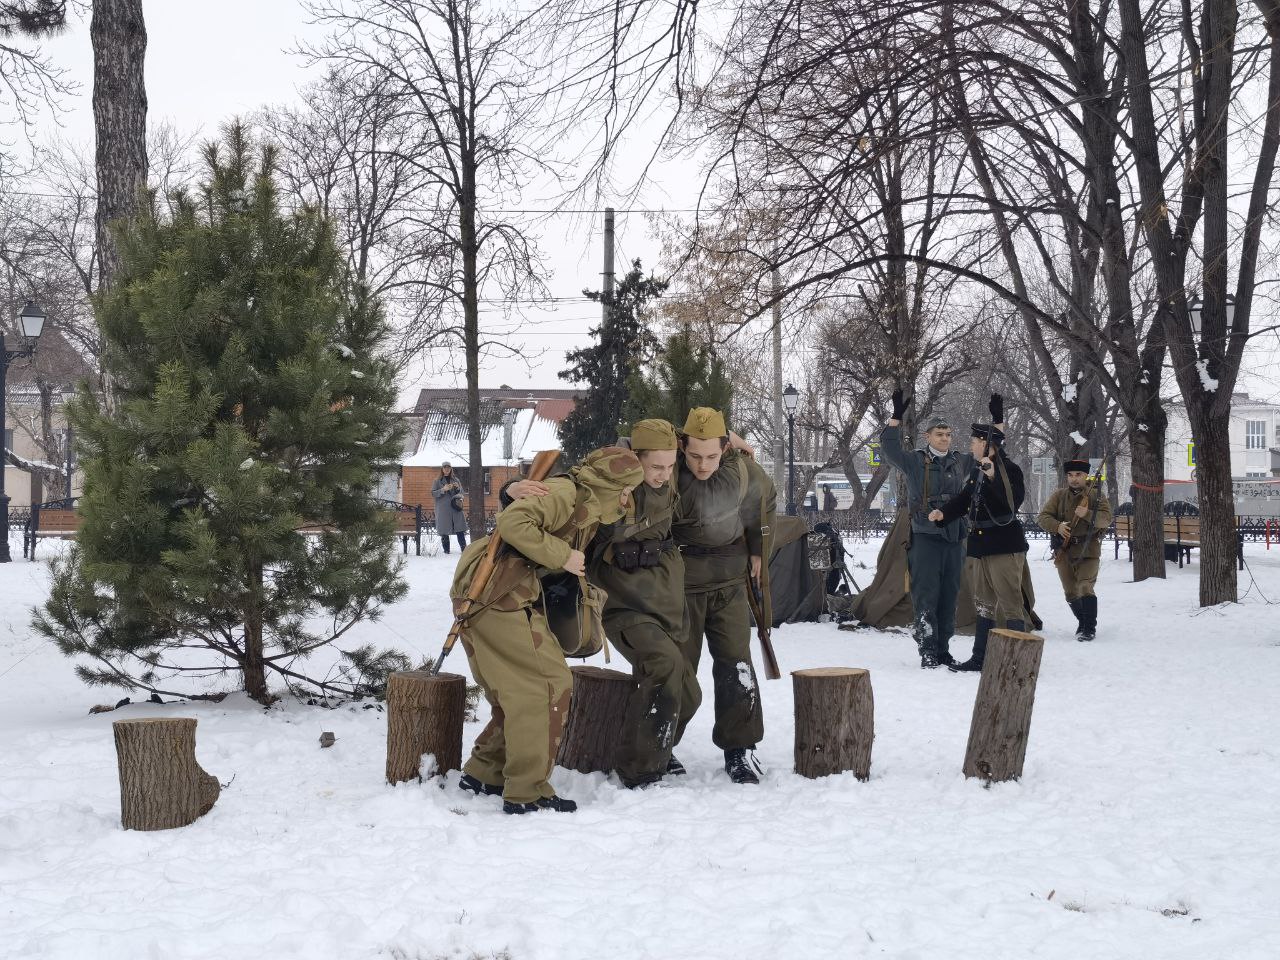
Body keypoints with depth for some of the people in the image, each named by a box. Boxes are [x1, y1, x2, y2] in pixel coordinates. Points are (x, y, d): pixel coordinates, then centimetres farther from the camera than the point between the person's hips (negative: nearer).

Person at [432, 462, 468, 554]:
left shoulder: (455, 480, 14)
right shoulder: (438, 481, 6)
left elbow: (461, 493, 17)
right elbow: (433, 494, -1)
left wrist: (458, 488, -5)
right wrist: (443, 490, -15)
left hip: (456, 508, 2)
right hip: (443, 510, -2)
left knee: (460, 530, -7)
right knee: (444, 531, -3)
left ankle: (464, 549, -8)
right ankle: (446, 550, 2)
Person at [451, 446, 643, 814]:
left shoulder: (588, 511, 17)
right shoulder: (563, 494, -15)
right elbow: (512, 522, -27)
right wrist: (561, 555, -20)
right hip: (494, 594, -10)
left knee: (523, 690, 16)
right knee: (549, 684, -9)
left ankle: (483, 773, 24)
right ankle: (527, 793, -6)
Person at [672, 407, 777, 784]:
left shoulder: (742, 470, -9)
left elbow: (765, 500, 12)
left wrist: (757, 552, 17)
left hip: (729, 581, 3)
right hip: (680, 580, -2)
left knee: (736, 662, -1)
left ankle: (739, 747, 9)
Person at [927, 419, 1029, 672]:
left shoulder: (1008, 469, -13)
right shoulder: (977, 470, 12)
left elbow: (1013, 501, -27)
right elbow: (964, 499, 20)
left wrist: (993, 475, -35)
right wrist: (943, 513, 5)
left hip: (1005, 546, -10)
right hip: (982, 546, 10)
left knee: (1010, 603, -7)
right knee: (984, 603, 16)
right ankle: (980, 658, 24)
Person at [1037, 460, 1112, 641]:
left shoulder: (1096, 494, -1)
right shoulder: (1058, 495, 5)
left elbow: (1106, 519, -13)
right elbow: (1043, 517, -2)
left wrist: (1087, 514, -30)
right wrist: (1057, 526, -22)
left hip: (1088, 550, -3)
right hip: (1063, 551, 4)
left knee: (1085, 588, -18)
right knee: (1071, 593, 11)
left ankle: (1090, 628, -9)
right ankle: (1082, 621, 33)